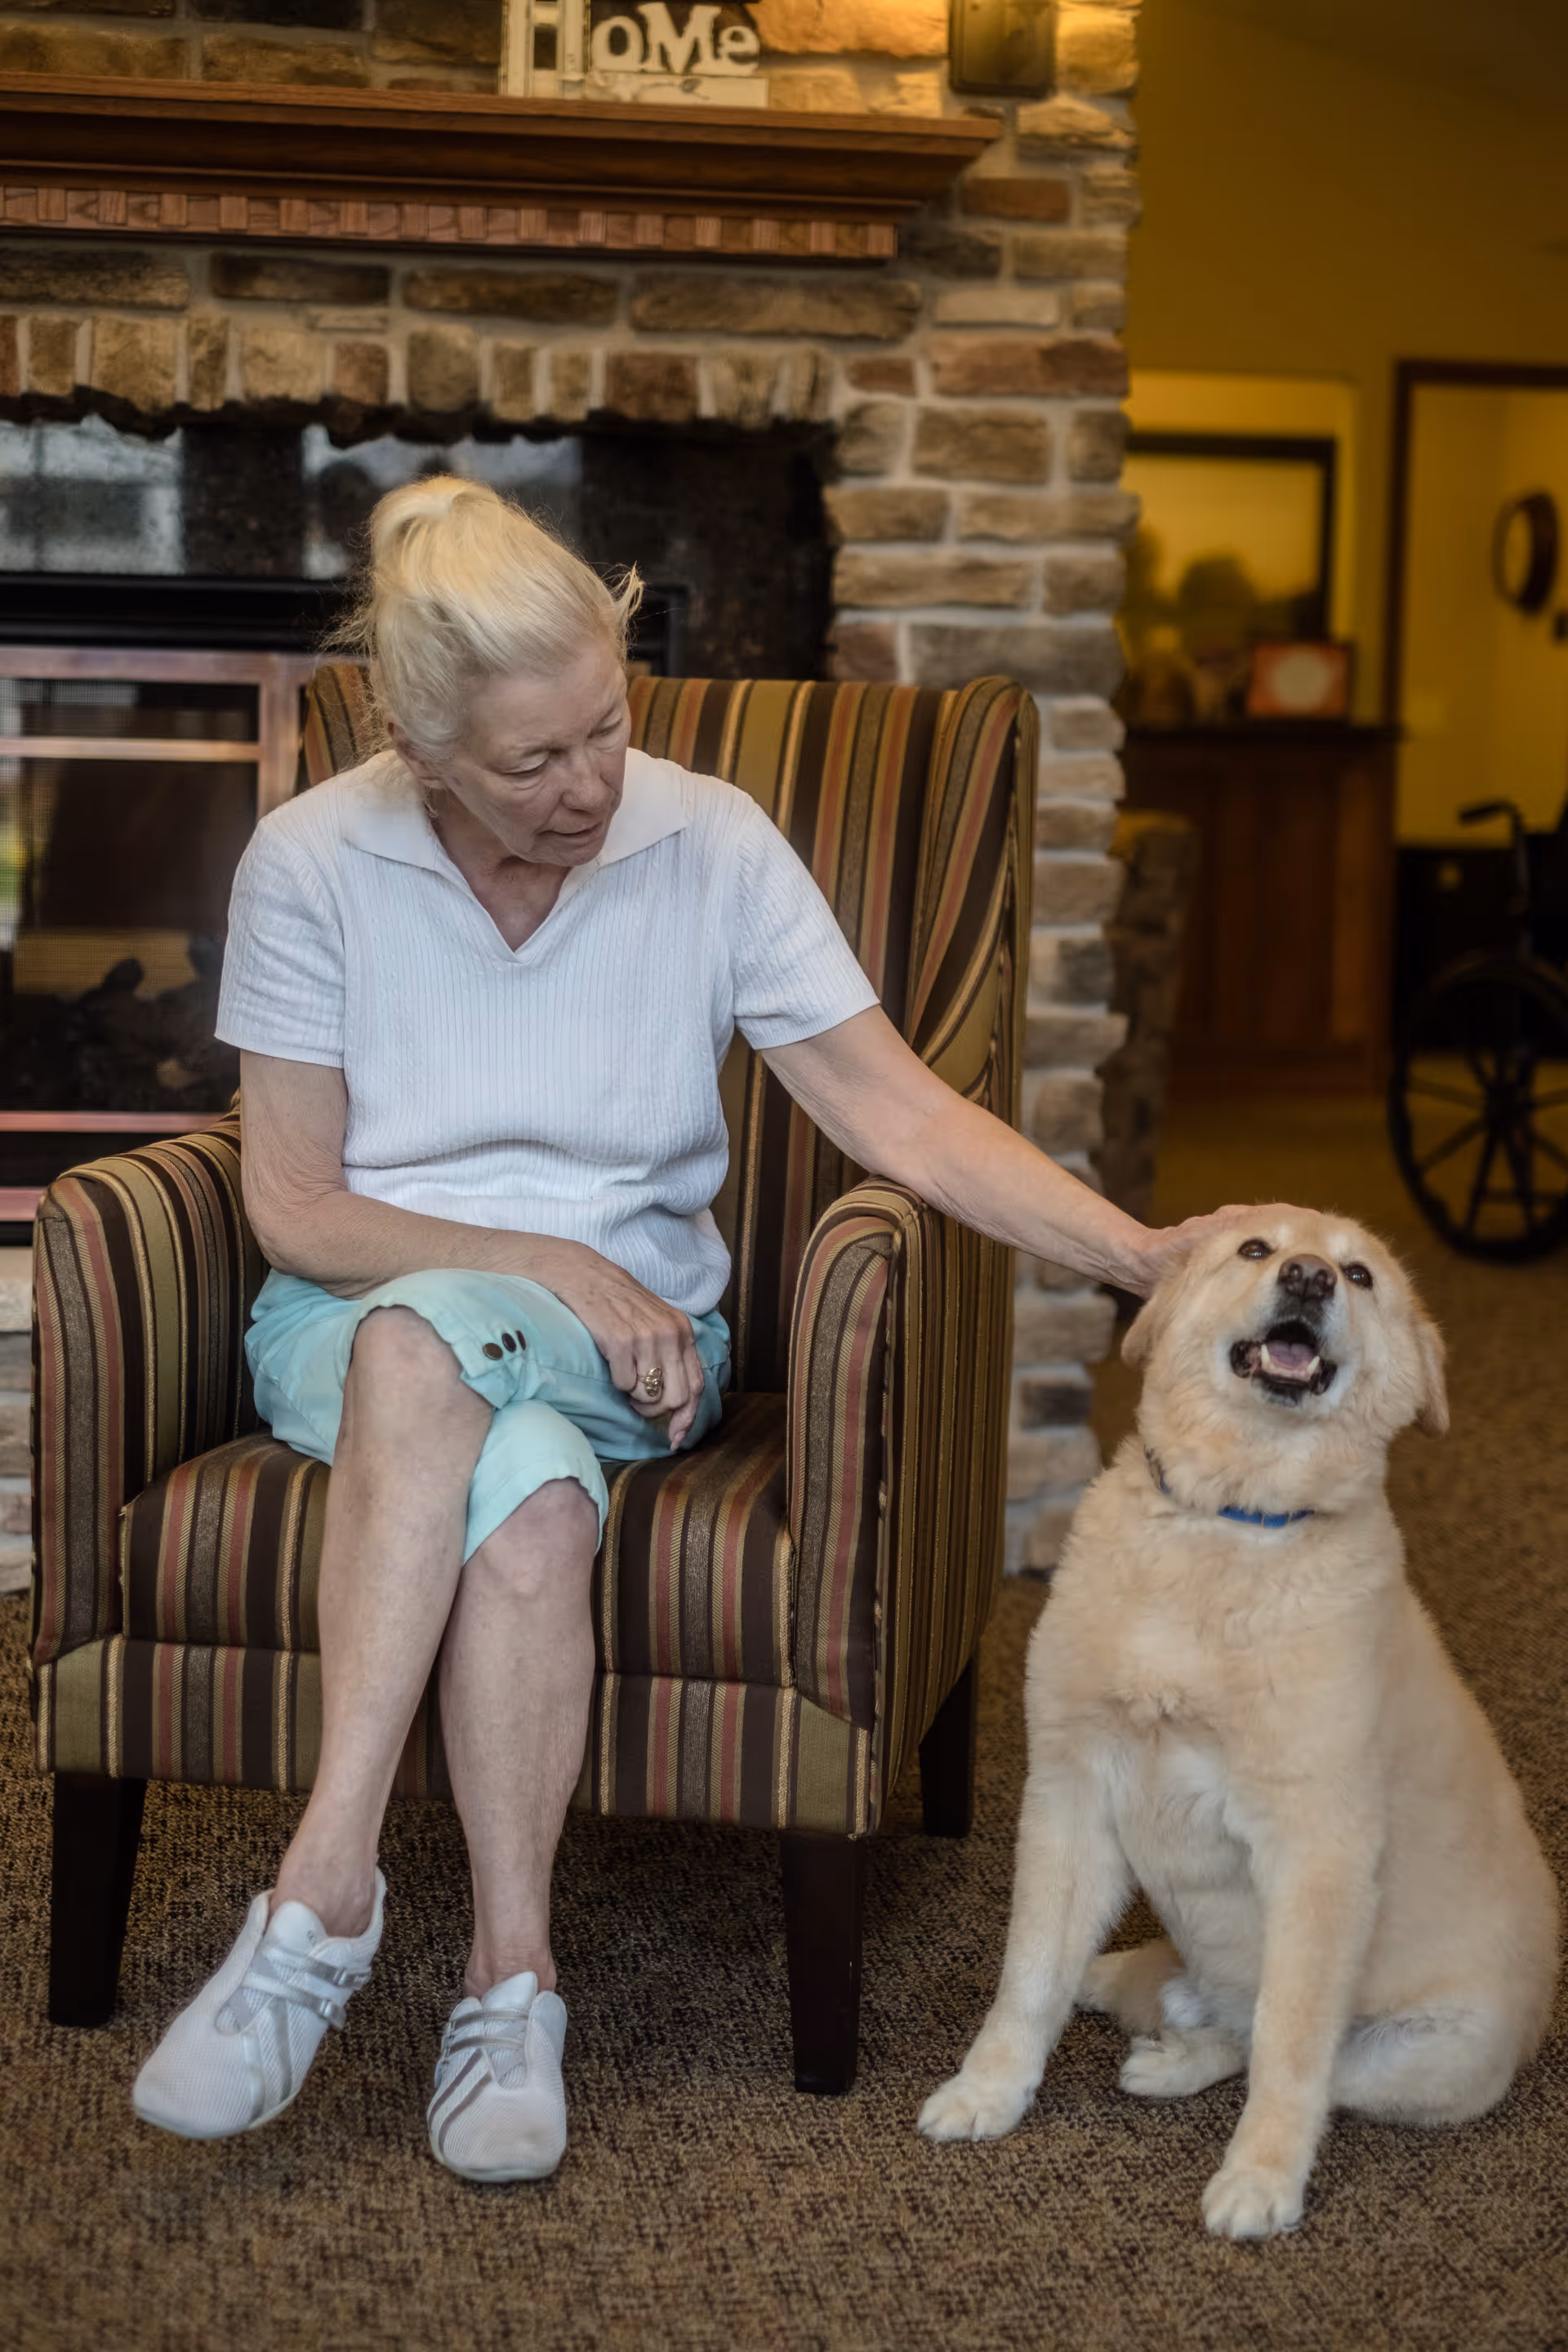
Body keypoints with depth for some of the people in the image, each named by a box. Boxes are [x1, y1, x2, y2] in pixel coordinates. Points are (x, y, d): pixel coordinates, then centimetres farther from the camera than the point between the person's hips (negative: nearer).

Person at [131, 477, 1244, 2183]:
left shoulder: (710, 846, -5)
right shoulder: (311, 863, -6)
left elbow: (893, 1109, -10)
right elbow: (292, 1207, -4)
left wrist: (1143, 1253, -22)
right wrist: (556, 1263, -15)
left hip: (619, 1333, 0)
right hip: (357, 1319, 0)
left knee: (421, 1336, -35)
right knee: (530, 1501, -36)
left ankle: (322, 1895, -32)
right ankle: (511, 1978, -29)